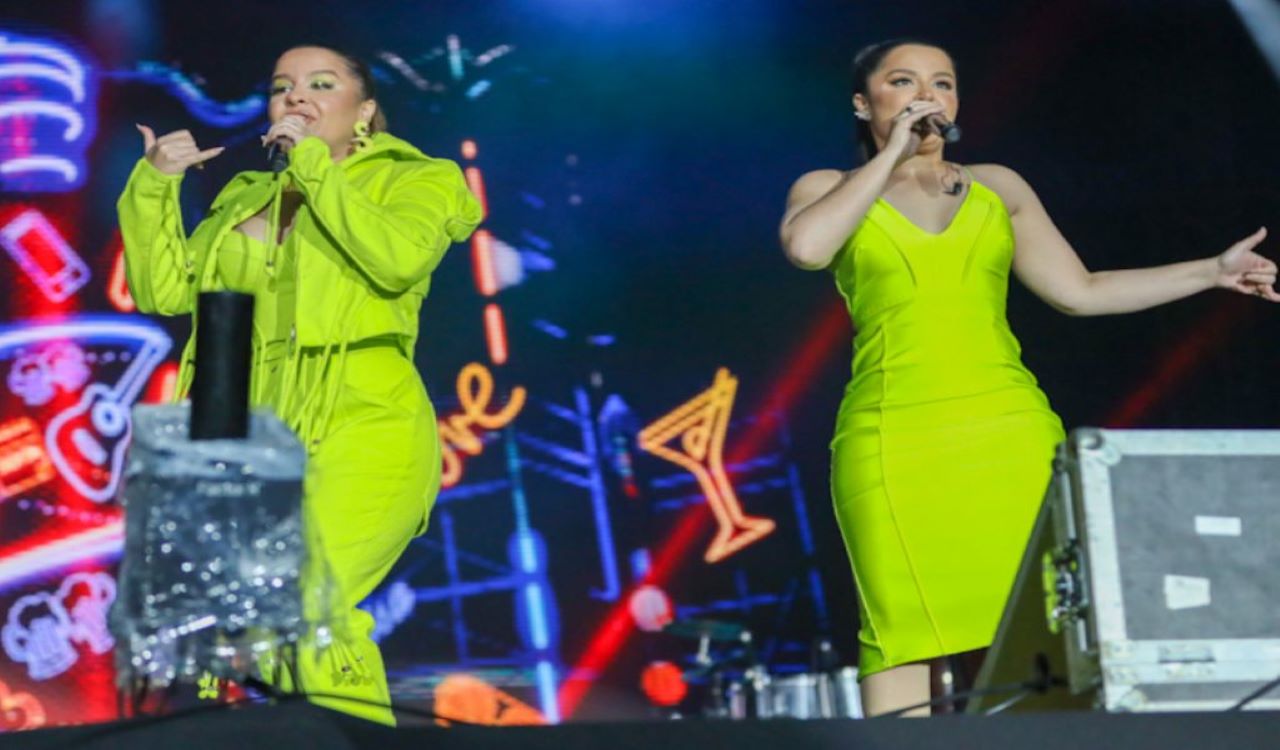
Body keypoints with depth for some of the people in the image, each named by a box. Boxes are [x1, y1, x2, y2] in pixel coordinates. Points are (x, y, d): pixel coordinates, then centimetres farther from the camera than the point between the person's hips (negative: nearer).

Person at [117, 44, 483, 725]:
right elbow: (162, 291, 17)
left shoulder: (414, 181, 8)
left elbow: (400, 258, -14)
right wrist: (154, 183, 7)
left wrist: (315, 165, -8)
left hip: (362, 432, -5)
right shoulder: (245, 196, 23)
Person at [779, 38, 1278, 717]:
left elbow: (1079, 292, 20)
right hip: (896, 439, -2)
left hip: (1007, 431, 2)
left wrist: (1214, 271, 16)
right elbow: (806, 246, -10)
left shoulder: (997, 187, 21)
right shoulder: (829, 190, 14)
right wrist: (890, 156, -1)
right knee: (902, 626, -10)